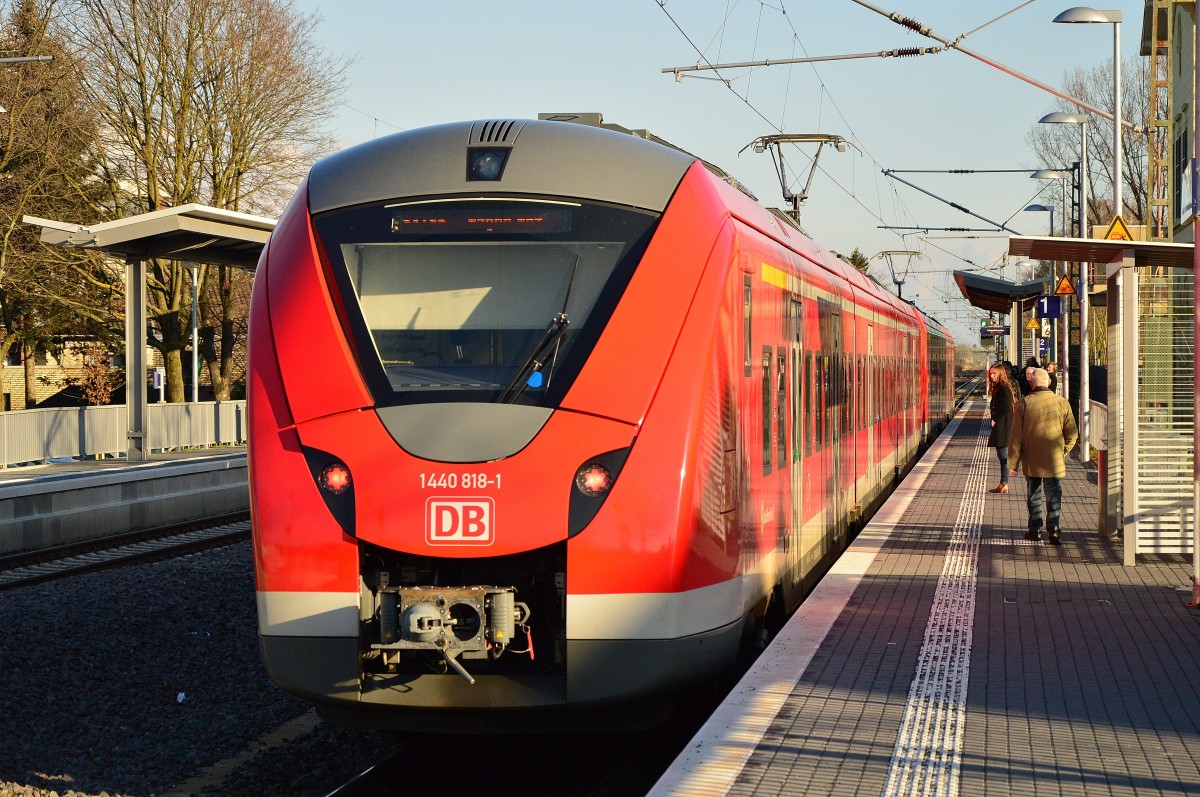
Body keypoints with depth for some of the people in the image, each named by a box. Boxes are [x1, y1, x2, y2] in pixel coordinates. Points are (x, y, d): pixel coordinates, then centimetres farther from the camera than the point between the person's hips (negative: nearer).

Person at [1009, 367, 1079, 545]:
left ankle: (1035, 529, 17)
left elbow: (1016, 436, -5)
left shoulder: (1023, 404, -8)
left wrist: (1013, 462, 3)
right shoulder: (1062, 403, -5)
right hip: (1054, 461, 0)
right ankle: (1053, 527, -7)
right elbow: (1072, 434, 0)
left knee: (1033, 495, 13)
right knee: (1054, 494, 6)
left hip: (1031, 461, 0)